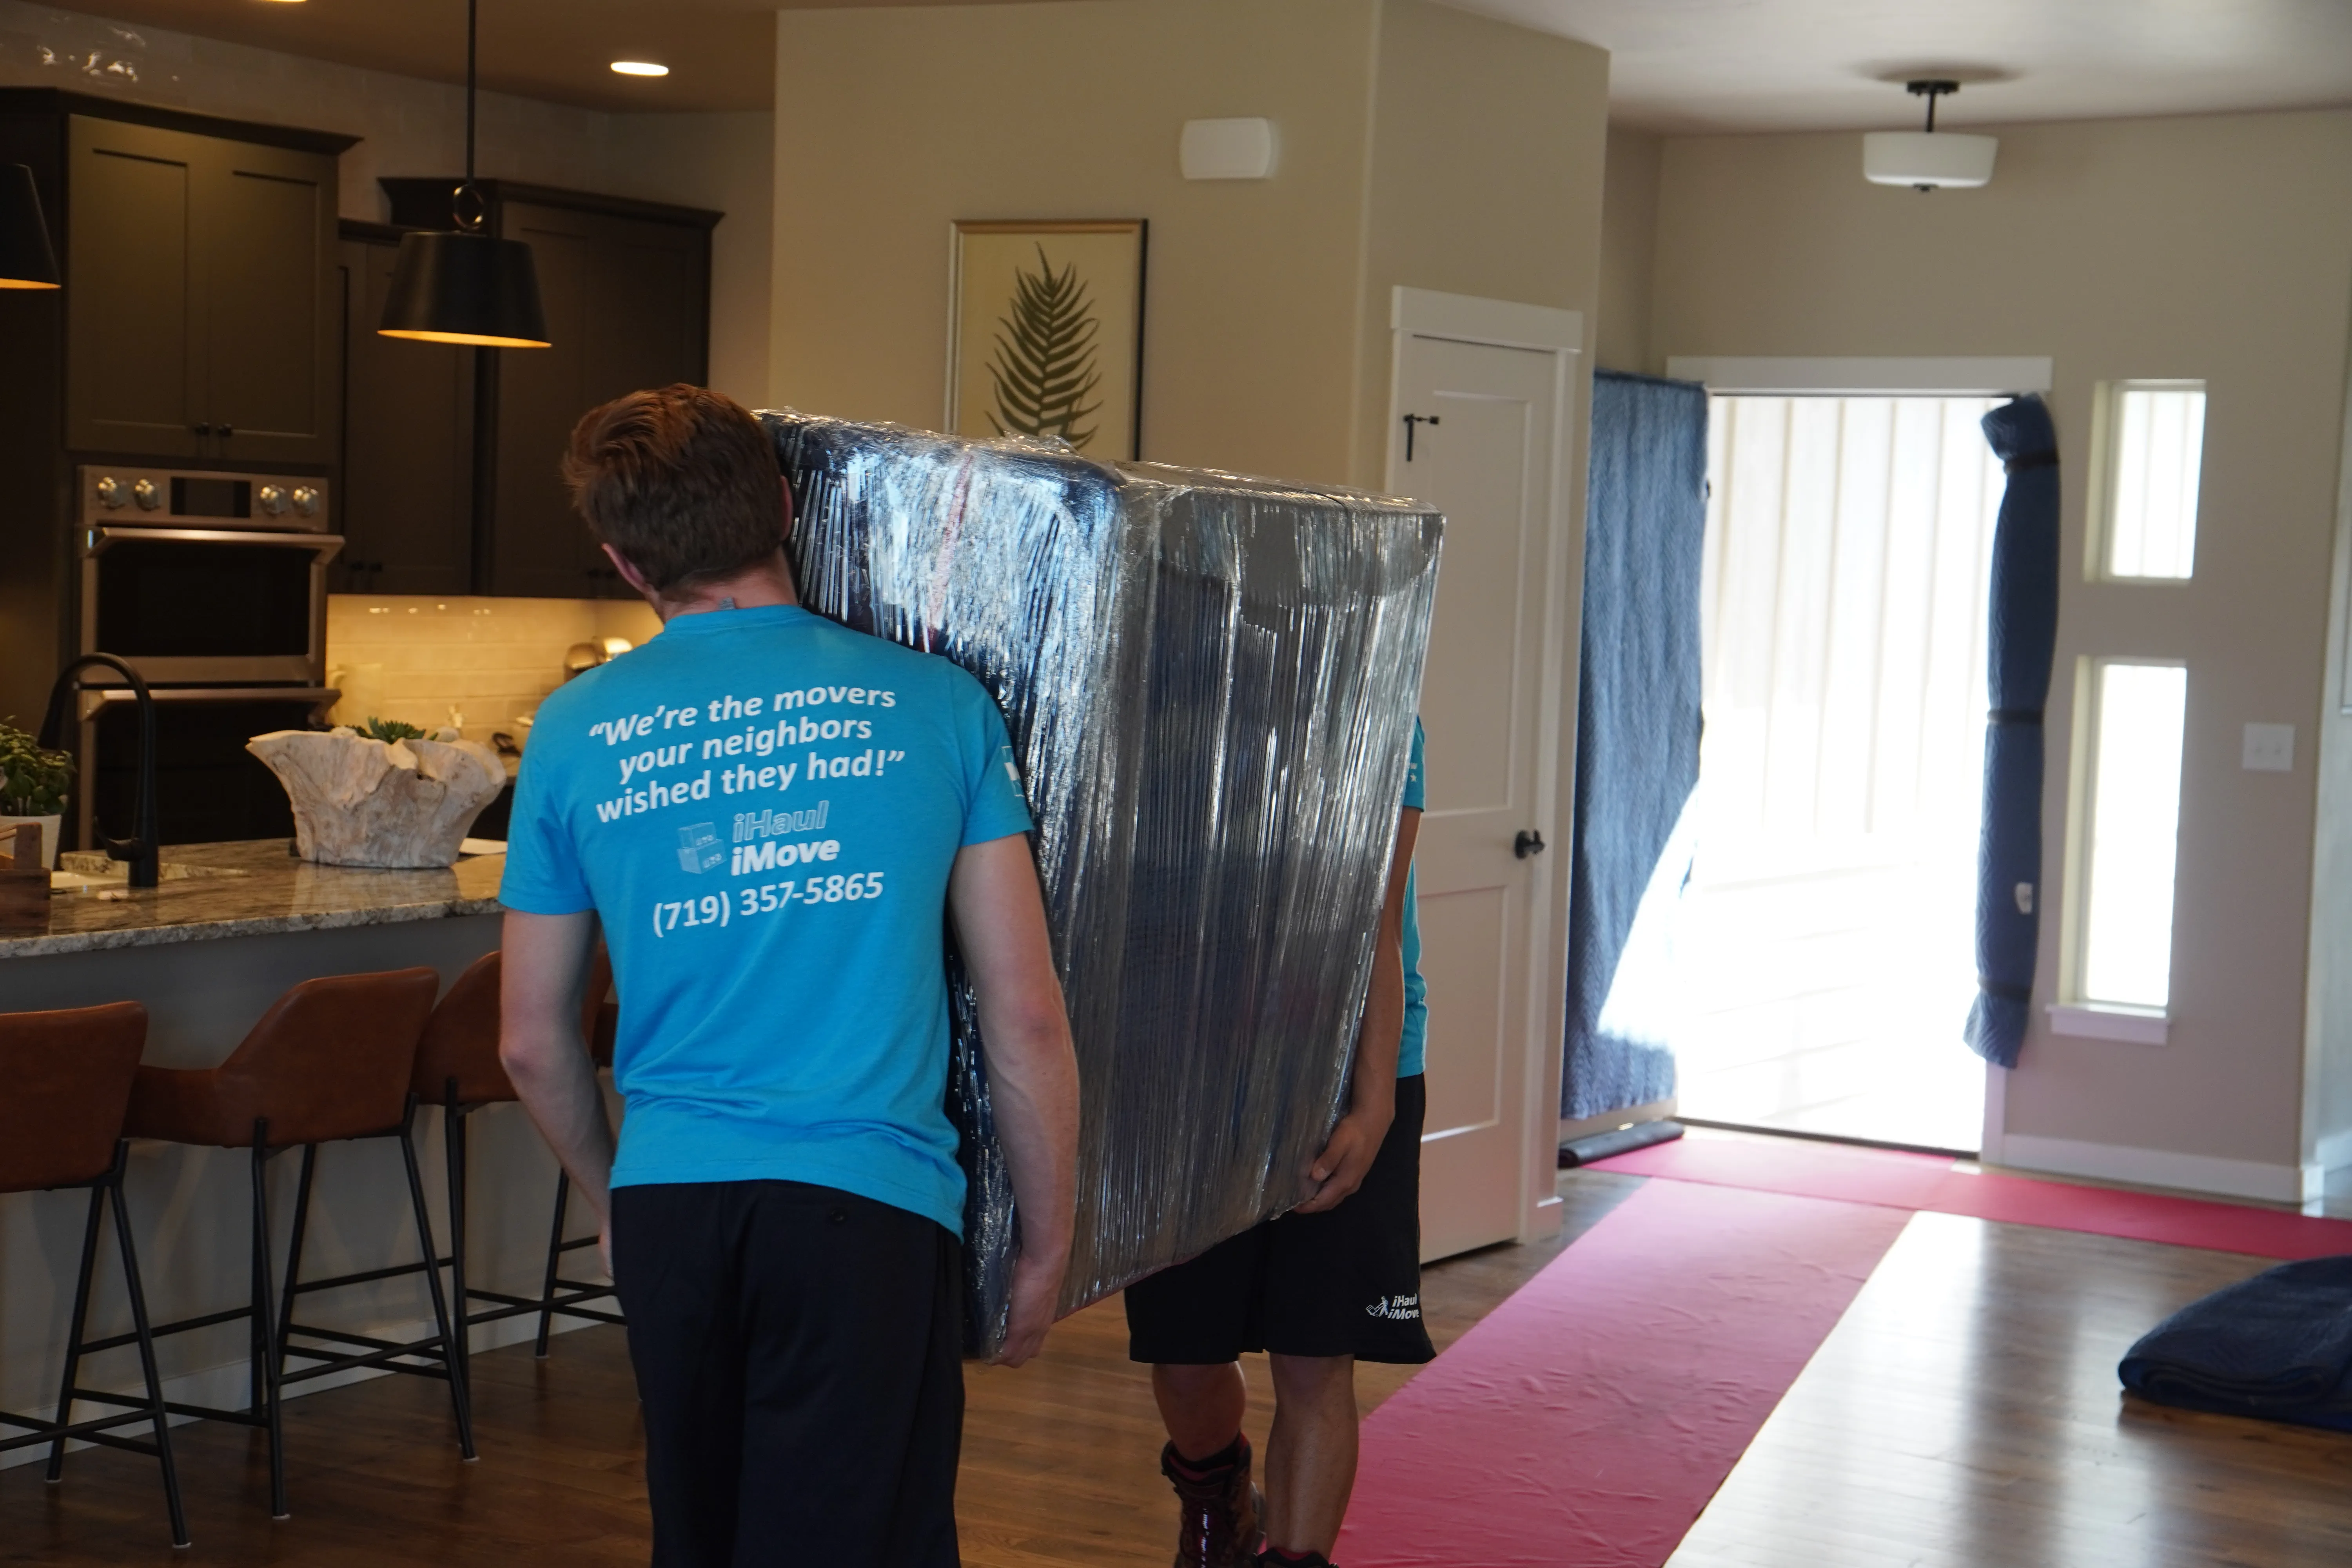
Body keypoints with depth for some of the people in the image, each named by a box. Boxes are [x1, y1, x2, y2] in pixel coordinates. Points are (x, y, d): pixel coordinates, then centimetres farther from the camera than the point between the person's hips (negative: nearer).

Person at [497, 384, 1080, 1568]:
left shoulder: (575, 732, 4)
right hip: (869, 1204, -3)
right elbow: (1025, 1014, -1)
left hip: (668, 1202, 3)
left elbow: (532, 1045, 12)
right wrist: (1047, 1243, 10)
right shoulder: (936, 703, -1)